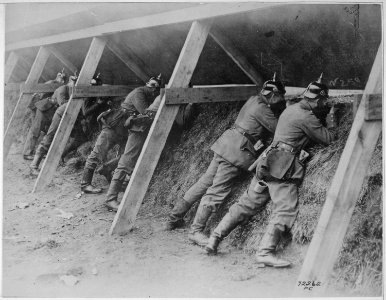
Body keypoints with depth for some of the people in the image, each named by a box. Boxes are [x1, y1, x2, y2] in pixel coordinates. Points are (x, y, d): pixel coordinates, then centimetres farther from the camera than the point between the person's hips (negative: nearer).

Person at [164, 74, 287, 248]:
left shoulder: (255, 100, 15)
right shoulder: (262, 108, -11)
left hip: (227, 143, 9)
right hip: (236, 150, -9)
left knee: (205, 183, 13)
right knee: (217, 190, -8)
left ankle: (174, 219, 19)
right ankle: (196, 231, -6)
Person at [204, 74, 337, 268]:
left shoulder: (292, 108, 18)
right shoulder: (307, 117, -10)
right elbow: (327, 138, -1)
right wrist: (331, 121, 16)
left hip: (267, 165, 9)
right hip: (282, 167, -9)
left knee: (247, 204, 12)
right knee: (285, 210, -9)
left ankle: (214, 239, 14)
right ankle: (265, 252, -18)